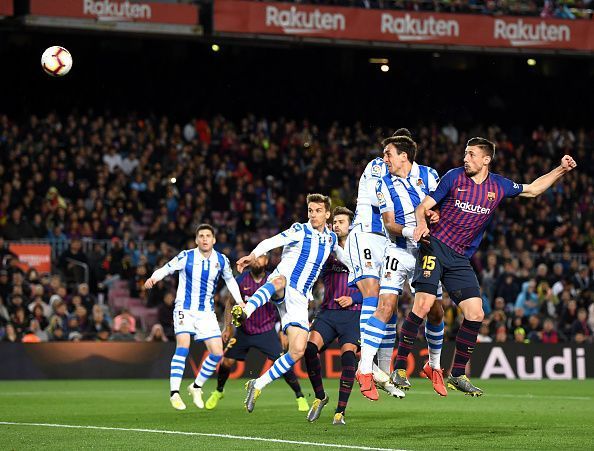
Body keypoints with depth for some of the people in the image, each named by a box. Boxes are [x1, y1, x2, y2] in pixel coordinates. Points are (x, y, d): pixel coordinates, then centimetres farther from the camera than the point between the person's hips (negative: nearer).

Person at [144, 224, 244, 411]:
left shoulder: (222, 260, 2)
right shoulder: (186, 256, -9)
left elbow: (230, 279, 19)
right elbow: (166, 269, -11)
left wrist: (239, 301, 9)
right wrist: (153, 278, -33)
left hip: (207, 312, 4)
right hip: (185, 309, -4)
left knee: (217, 353, -3)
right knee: (183, 346, -22)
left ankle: (196, 387, 18)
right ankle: (174, 393, -20)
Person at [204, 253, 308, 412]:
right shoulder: (241, 279, -5)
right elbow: (230, 302, 7)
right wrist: (228, 327, 4)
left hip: (267, 331, -2)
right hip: (244, 331, 2)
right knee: (226, 361, 0)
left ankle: (300, 397, 1)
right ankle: (218, 392, 28)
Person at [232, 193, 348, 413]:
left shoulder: (331, 238, 17)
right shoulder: (300, 231, 0)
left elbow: (343, 256, 40)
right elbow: (272, 242, -17)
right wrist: (254, 255, -35)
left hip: (299, 299, 5)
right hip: (281, 287, -5)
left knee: (298, 351, -10)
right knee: (280, 281, -44)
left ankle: (258, 385, 2)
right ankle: (244, 312, -71)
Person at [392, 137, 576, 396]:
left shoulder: (498, 186, 7)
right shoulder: (454, 177, -3)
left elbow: (533, 189, 21)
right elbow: (424, 206, -2)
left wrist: (561, 170, 11)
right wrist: (421, 223, -24)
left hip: (460, 259, 4)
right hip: (435, 247, -4)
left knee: (475, 314, -3)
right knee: (423, 305, -19)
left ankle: (457, 375, 11)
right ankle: (399, 368, -10)